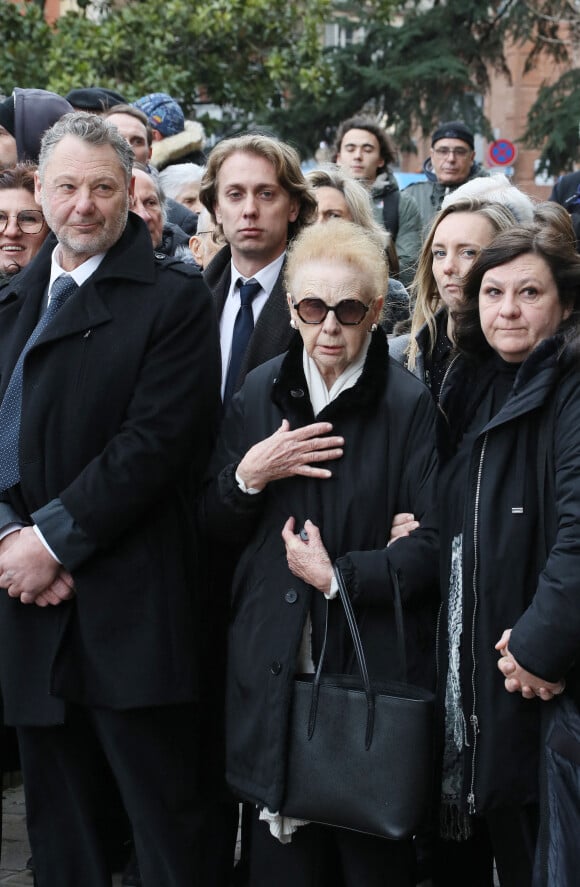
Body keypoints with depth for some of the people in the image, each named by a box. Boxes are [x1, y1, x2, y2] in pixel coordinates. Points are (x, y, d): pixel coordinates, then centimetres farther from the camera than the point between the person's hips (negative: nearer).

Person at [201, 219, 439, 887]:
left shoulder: (410, 404, -6)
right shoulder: (258, 394, 7)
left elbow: (436, 546, -10)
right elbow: (215, 530, 10)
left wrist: (341, 576, -14)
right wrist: (248, 476, -8)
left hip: (374, 668, -3)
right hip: (273, 668, 3)